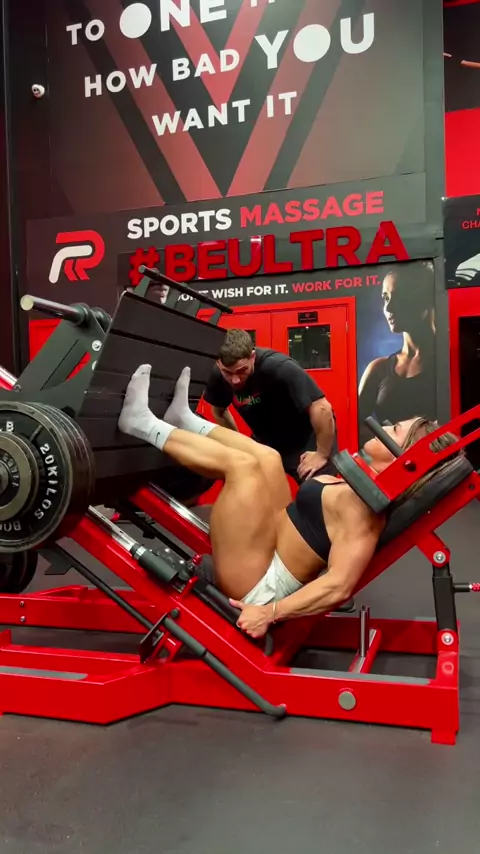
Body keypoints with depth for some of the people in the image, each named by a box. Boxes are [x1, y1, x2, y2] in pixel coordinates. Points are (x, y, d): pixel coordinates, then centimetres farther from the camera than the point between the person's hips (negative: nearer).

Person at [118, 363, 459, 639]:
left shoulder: (363, 506, -23)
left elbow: (340, 585, -30)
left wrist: (269, 613, -27)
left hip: (258, 587, -9)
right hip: (270, 555, 9)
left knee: (243, 463, -17)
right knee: (266, 458, 11)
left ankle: (143, 424, -1)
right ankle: (184, 419, 23)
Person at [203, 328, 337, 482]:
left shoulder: (278, 367, -33)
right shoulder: (218, 376, -16)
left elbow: (322, 409, -34)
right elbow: (219, 412, 6)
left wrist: (322, 455, -27)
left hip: (305, 439, -5)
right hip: (267, 440, 5)